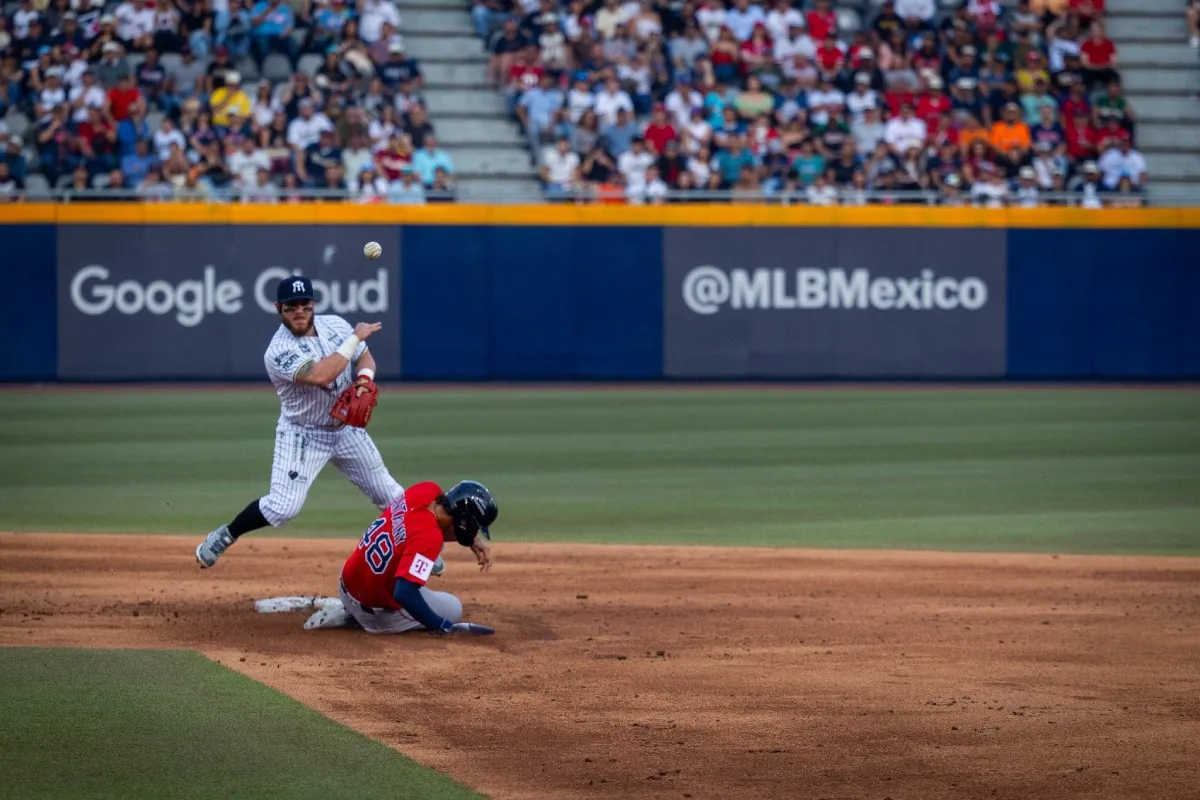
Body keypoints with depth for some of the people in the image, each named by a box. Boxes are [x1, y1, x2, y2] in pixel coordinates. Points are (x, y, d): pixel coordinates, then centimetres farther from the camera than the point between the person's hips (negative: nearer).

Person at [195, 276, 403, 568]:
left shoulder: (334, 324, -5)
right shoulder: (278, 352, -25)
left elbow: (364, 357, 7)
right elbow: (319, 375, -38)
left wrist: (365, 377, -17)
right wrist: (355, 337, -31)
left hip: (347, 430, 5)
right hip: (303, 435, -5)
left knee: (390, 495, 10)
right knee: (282, 506, -15)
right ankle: (222, 538, 7)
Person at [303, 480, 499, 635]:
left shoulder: (425, 491, -11)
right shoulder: (429, 537, -33)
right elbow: (404, 594, -39)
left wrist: (474, 540, -3)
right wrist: (446, 627, -32)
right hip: (375, 611, -7)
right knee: (452, 609, 14)